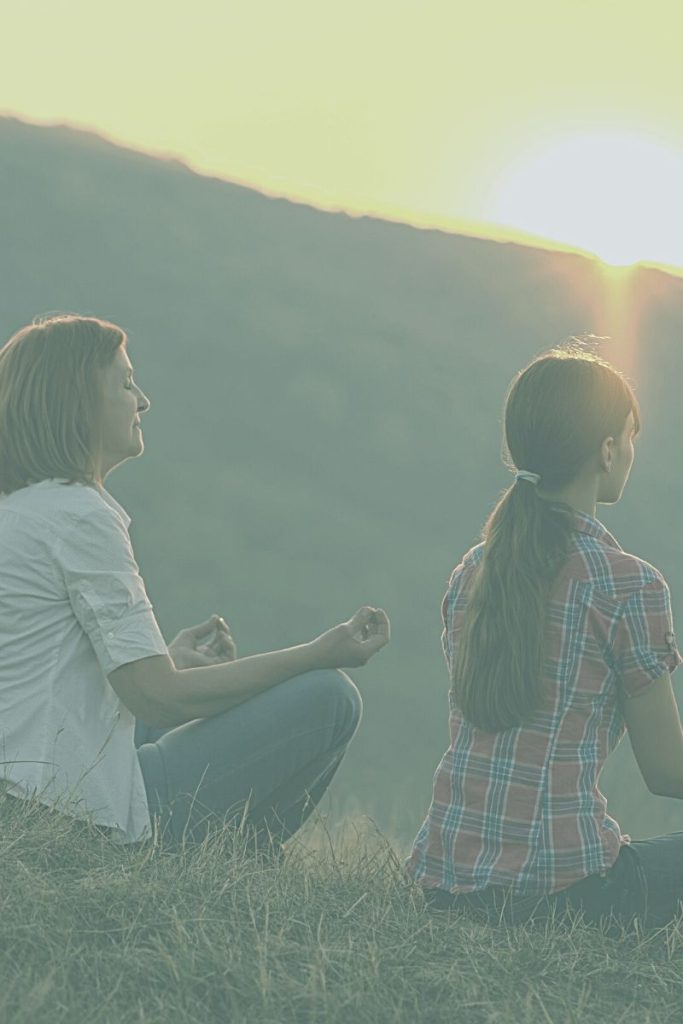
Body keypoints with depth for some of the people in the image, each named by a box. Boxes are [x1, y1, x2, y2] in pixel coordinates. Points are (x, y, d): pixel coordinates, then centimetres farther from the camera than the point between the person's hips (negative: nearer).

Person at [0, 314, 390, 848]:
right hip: (88, 817, -10)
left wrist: (169, 658, 18)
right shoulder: (77, 515, -17)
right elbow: (158, 699, -18)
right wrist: (319, 654, -10)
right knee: (329, 697, -5)